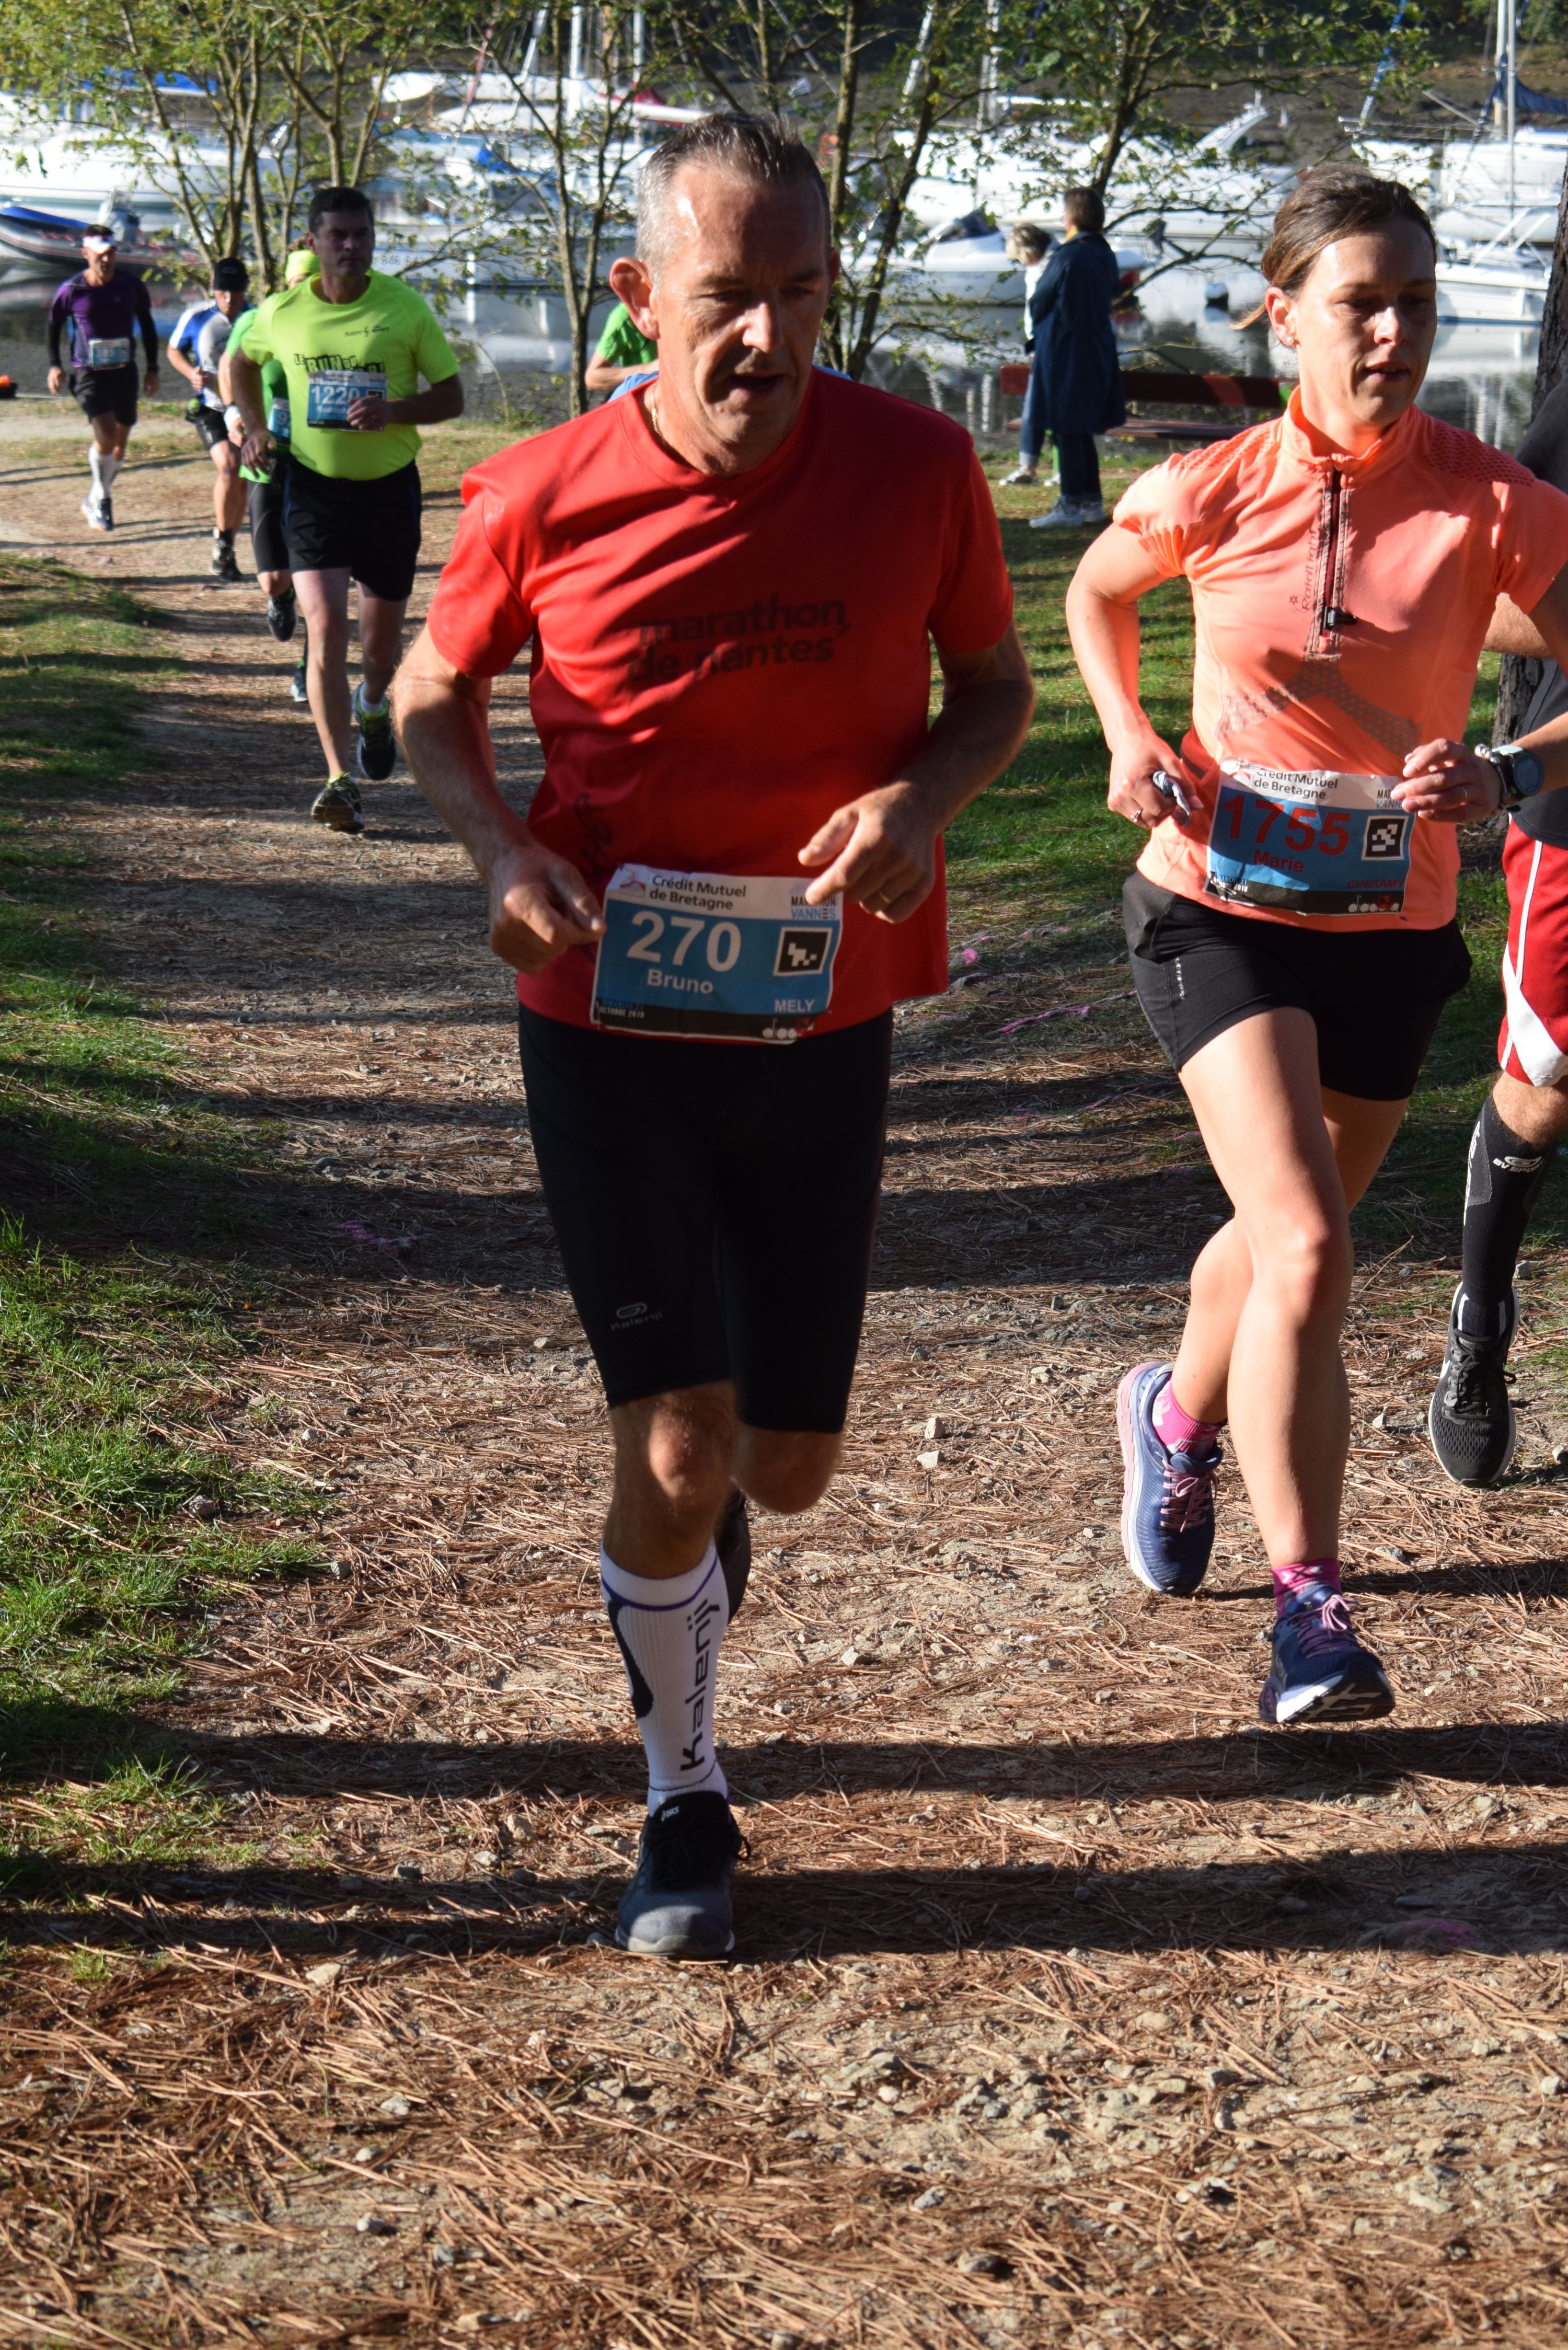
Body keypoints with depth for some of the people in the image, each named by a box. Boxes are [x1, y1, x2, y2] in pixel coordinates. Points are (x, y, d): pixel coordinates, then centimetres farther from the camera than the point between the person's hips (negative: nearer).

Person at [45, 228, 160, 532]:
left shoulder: (132, 287, -3)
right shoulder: (72, 291, -8)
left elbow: (147, 327, 10)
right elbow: (53, 326, 6)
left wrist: (153, 369, 8)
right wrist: (54, 365, -5)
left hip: (125, 372, 4)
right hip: (89, 375, -4)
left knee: (120, 442, 10)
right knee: (106, 435, -21)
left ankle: (95, 501, 30)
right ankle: (101, 498, -2)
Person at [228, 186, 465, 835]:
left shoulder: (405, 308, -6)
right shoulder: (282, 312, -2)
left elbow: (452, 396, -1)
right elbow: (243, 363, 19)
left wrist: (393, 410, -19)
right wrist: (254, 427, 3)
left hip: (389, 487, 1)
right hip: (314, 486, 0)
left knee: (383, 634, 12)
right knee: (325, 625, -16)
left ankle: (372, 706, 49)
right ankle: (339, 780, -17)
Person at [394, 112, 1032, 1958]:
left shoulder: (916, 471, -10)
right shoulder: (546, 500, -12)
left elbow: (994, 685, 6)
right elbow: (434, 694, 6)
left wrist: (923, 797, -17)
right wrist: (499, 847, -14)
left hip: (820, 1028, 2)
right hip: (609, 1024, -2)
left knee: (787, 1462, 11)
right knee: (679, 1438, -10)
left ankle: (693, 1522, 50)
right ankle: (683, 1805, 14)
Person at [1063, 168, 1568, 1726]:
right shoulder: (1214, 494, -9)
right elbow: (1094, 597, 12)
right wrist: (1131, 739, -4)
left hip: (1392, 929, 2)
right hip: (1222, 906, -2)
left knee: (1286, 1236, 20)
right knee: (1306, 1246, -18)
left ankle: (1178, 1419, 52)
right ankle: (1309, 1605, -12)